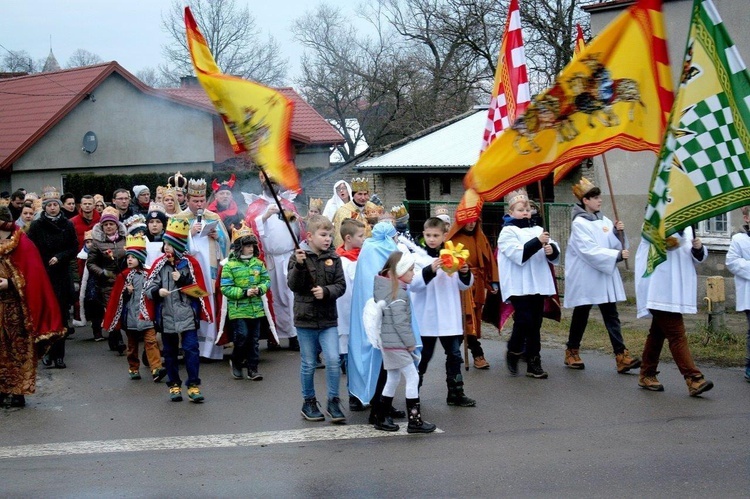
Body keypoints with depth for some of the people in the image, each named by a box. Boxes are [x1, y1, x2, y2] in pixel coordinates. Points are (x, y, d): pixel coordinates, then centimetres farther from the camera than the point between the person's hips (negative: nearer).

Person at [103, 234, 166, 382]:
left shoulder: (148, 275, 3)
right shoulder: (123, 276, 1)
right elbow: (117, 298, -2)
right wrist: (127, 292, -19)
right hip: (130, 317, 0)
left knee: (151, 341, -11)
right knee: (132, 344, 11)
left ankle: (156, 369, -18)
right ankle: (133, 369, 23)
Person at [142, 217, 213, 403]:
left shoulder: (190, 263, -1)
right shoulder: (159, 264, 4)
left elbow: (199, 290, -2)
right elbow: (148, 288, 1)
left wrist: (182, 280, -14)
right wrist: (157, 292, -19)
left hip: (187, 316, -2)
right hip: (166, 316, 3)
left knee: (191, 349, -7)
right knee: (170, 352, 10)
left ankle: (193, 386, -2)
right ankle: (174, 386, 20)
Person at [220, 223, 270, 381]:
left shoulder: (258, 263, 4)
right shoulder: (230, 265, -8)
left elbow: (266, 280, 8)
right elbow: (225, 288, -11)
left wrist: (259, 289, -13)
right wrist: (244, 292, -19)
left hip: (256, 308, 4)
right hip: (238, 309, -4)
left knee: (254, 339, 8)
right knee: (242, 337, -8)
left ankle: (252, 368, 17)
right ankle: (235, 362, 17)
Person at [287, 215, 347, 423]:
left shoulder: (333, 258, 3)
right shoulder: (299, 257, -4)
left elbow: (340, 285, 1)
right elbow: (293, 285, -12)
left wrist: (326, 291, -17)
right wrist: (299, 265, -26)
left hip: (328, 319, 2)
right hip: (305, 319, -2)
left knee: (333, 360, -8)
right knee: (308, 364, 8)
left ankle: (333, 402, 6)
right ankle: (309, 402, 23)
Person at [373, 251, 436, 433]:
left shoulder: (384, 286, 10)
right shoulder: (398, 293, -17)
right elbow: (400, 322, -20)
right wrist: (410, 342, -11)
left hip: (388, 342, 10)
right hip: (396, 343, -10)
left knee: (393, 379, 17)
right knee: (412, 377, -5)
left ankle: (382, 418, 22)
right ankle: (415, 421, -3)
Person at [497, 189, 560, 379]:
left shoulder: (537, 229, 15)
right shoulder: (508, 232, -1)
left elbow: (555, 254, 11)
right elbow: (518, 254, -16)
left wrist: (551, 249, -12)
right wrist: (538, 242, -22)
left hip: (538, 284, 6)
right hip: (519, 285, -6)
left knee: (535, 324, 7)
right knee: (524, 320, -15)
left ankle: (534, 363, 12)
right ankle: (513, 352, 10)